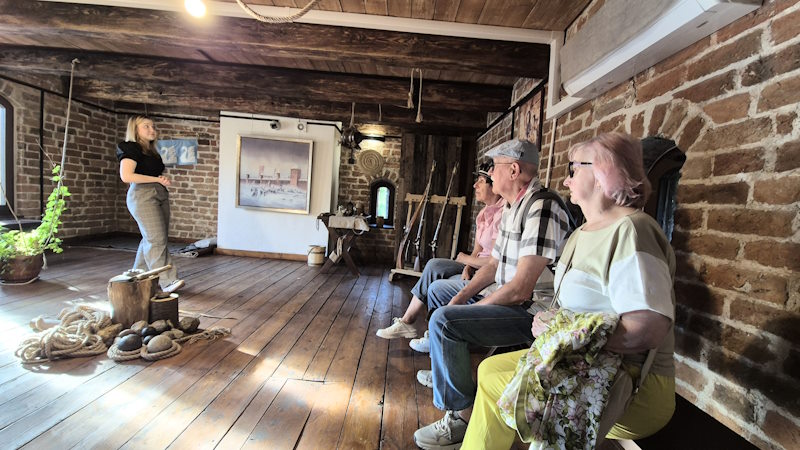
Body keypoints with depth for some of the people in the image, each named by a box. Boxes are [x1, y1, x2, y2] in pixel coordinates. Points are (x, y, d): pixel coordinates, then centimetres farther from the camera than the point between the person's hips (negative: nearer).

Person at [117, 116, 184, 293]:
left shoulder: (151, 152, 21)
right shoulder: (131, 149, -5)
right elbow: (126, 176, -17)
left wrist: (163, 180, 3)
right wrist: (157, 179, -14)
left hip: (161, 195, 8)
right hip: (142, 195, -8)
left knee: (151, 239, 9)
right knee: (156, 239, -13)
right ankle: (167, 281, -14)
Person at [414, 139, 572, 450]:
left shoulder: (542, 209, -24)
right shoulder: (512, 209, 10)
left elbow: (520, 289, -29)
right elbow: (494, 265, 14)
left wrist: (474, 307, -16)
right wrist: (462, 296, 1)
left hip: (531, 313, -11)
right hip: (503, 298, 11)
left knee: (443, 320, -27)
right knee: (439, 294, 22)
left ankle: (461, 416, -9)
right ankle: (445, 370, 37)